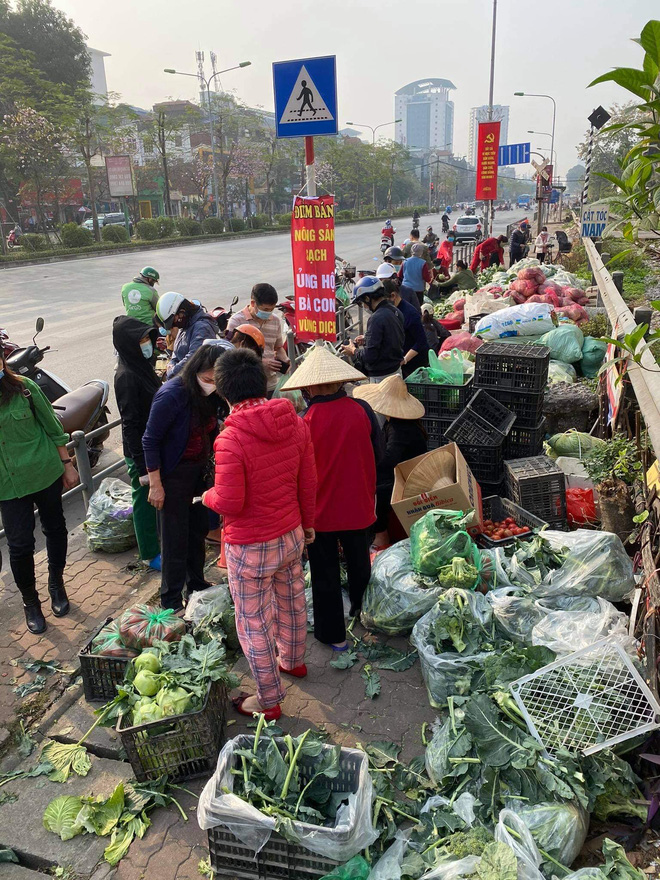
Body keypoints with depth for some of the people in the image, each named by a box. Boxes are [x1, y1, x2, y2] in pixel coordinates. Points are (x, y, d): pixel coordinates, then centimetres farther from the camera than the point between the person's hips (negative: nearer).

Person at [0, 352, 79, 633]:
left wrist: (67, 464, 3)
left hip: (45, 472, 1)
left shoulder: (24, 387, -10)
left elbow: (53, 427, -1)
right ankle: (30, 601, 27)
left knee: (54, 528, 16)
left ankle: (56, 584, 40)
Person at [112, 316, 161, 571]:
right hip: (141, 452, -8)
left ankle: (161, 543, 41)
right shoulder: (126, 377, -23)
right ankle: (151, 555, 25)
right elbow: (130, 424, -23)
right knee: (145, 500, 8)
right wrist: (142, 466, -22)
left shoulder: (142, 366, 4)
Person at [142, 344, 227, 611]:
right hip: (174, 473, -7)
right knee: (175, 538, 3)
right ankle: (171, 600, 21)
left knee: (199, 529, 20)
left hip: (199, 469, 7)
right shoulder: (172, 395, -24)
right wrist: (155, 485, -17)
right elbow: (150, 440, -19)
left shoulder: (209, 394, -4)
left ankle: (196, 583, 40)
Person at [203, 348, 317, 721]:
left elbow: (229, 504, -24)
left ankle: (269, 701, 30)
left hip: (251, 549, -6)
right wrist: (308, 522, 17)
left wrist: (208, 495, -1)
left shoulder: (230, 439, -26)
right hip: (292, 536, 7)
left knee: (254, 624, 13)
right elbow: (308, 481, 2)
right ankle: (293, 660, 53)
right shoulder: (295, 423, -7)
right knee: (292, 601, 28)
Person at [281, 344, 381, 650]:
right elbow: (377, 453, 2)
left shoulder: (306, 421, -21)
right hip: (358, 506, 4)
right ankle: (361, 612, 47)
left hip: (321, 510, -4)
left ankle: (333, 634, 26)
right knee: (358, 563, 25)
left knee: (325, 573, 13)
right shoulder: (361, 410, -11)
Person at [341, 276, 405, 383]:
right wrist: (367, 340, 15)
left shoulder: (377, 318, -23)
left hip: (381, 376, -9)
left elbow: (369, 356, -24)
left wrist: (353, 350, -6)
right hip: (396, 369, 9)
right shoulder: (396, 312, 4)